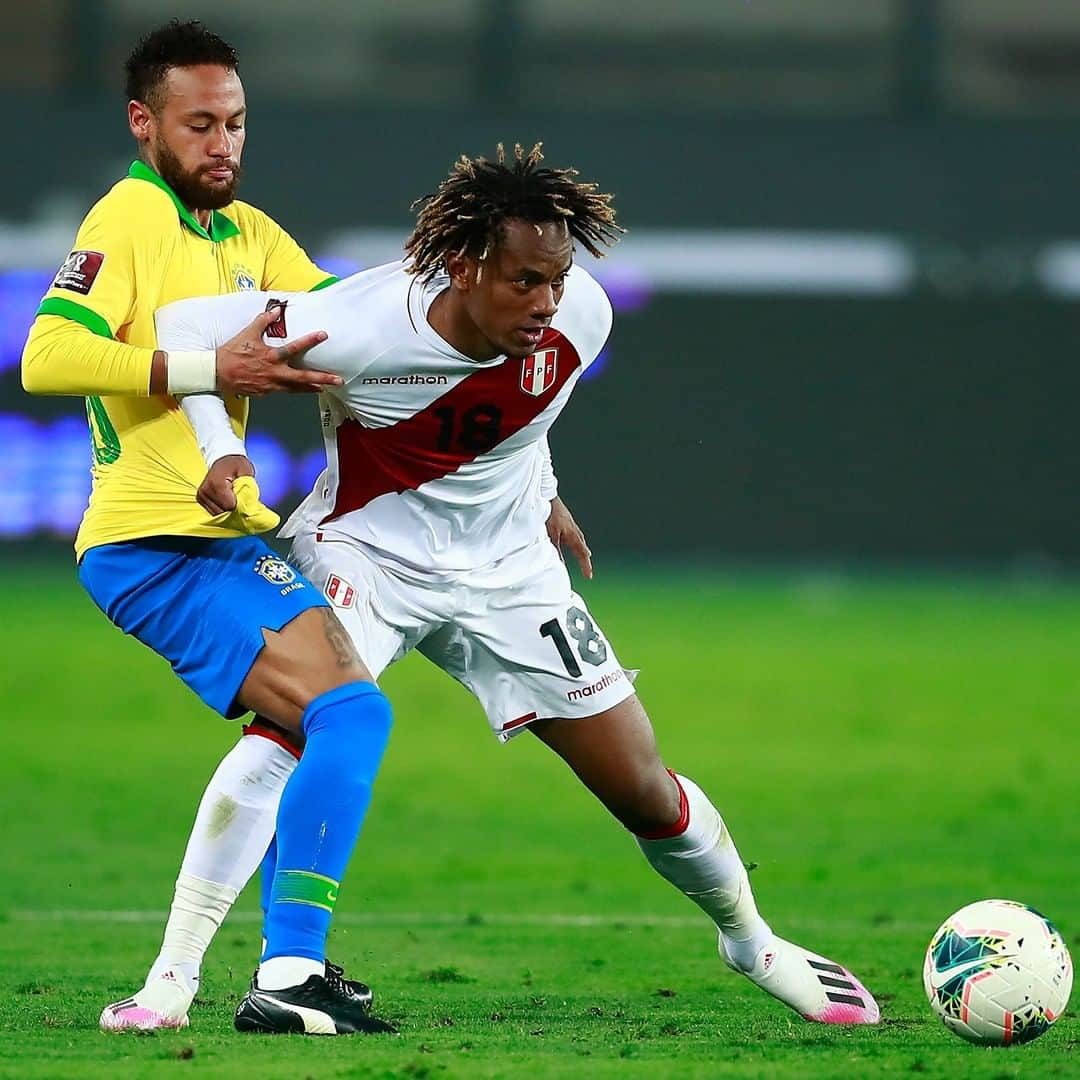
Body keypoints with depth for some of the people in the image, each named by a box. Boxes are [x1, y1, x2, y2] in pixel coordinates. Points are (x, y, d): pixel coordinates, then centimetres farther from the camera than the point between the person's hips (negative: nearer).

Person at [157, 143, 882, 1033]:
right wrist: (218, 449, -33)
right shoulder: (363, 327, -32)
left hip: (508, 568, 3)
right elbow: (186, 325, -22)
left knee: (645, 791, 4)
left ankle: (750, 940, 32)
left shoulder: (580, 319, -18)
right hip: (366, 550, -3)